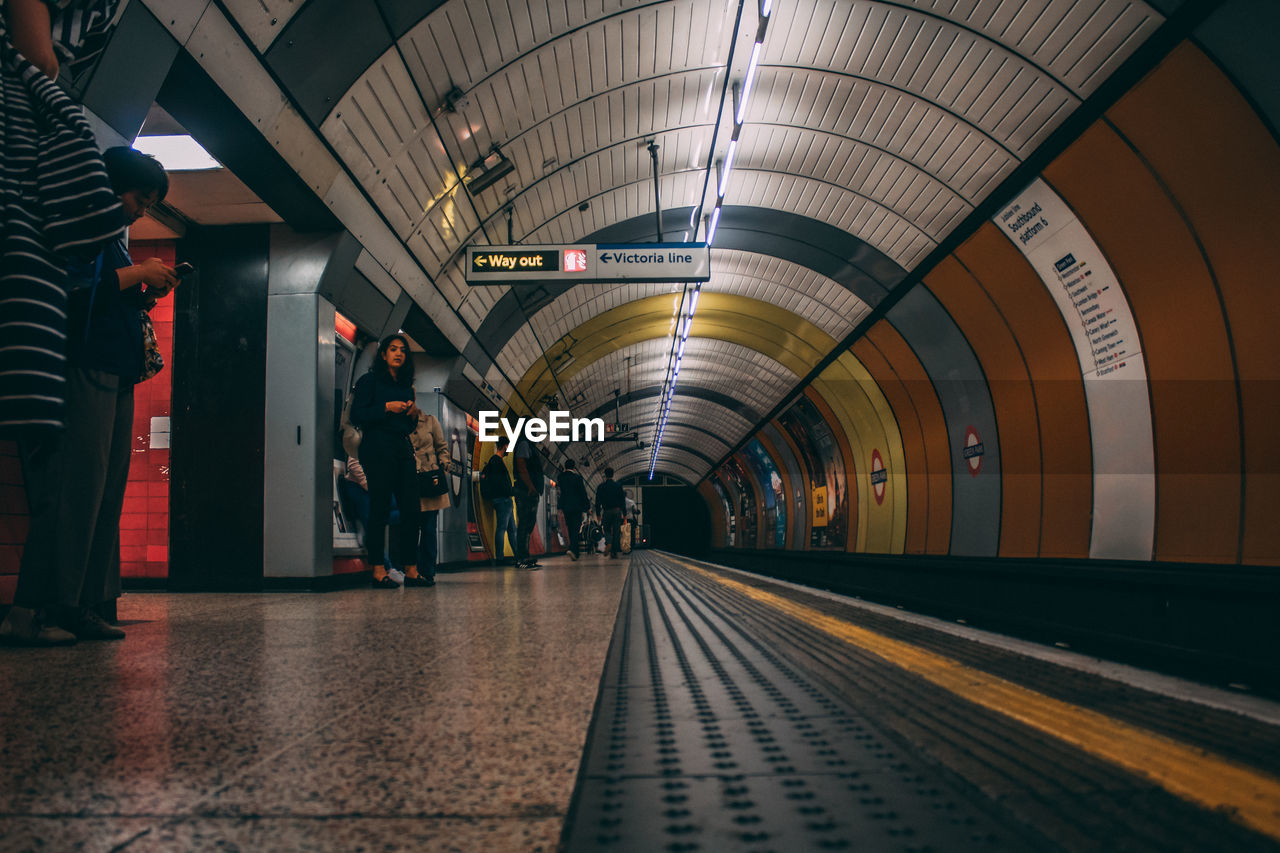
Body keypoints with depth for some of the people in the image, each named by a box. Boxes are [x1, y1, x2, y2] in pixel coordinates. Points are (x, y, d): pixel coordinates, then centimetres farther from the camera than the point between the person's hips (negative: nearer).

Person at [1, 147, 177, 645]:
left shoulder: (110, 239, 26)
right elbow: (67, 294, -17)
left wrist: (144, 296, 11)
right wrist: (133, 275, -10)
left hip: (115, 380, 10)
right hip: (82, 374, -10)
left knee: (105, 495, 4)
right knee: (71, 491, -14)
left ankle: (81, 609, 6)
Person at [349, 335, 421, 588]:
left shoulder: (406, 387, 20)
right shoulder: (370, 381, 3)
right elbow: (357, 416, -7)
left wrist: (414, 414, 3)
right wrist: (387, 408, -14)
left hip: (404, 449, 6)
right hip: (378, 449, -6)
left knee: (411, 509, 0)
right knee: (380, 509, -7)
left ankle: (411, 570, 4)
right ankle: (378, 571, -3)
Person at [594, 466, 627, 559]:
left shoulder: (601, 486, 1)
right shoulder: (618, 486, 3)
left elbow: (598, 501, 1)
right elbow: (623, 500, 2)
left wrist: (598, 513, 8)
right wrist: (624, 513, 5)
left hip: (606, 511, 0)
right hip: (617, 511, 0)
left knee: (607, 531, 12)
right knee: (616, 532, 2)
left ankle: (609, 543, -19)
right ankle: (614, 553, -3)